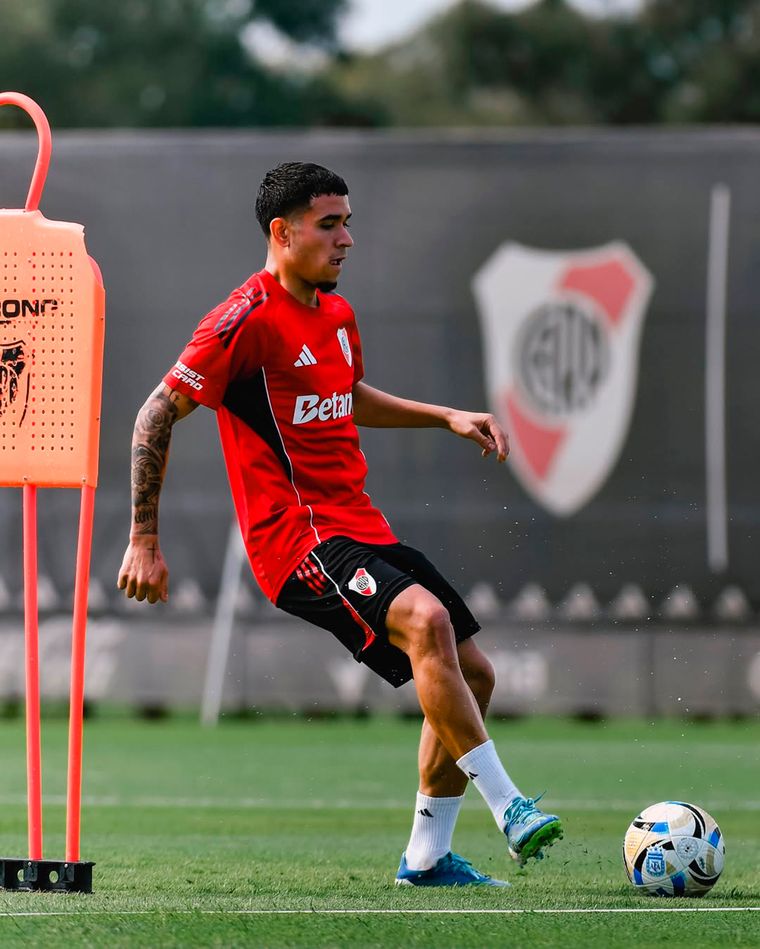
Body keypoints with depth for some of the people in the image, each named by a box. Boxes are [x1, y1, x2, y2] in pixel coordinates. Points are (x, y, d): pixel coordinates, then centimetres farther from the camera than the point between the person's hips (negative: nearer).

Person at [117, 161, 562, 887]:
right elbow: (156, 417, -10)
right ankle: (508, 808, -32)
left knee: (471, 673, 8)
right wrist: (144, 542, -12)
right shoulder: (248, 318, -11)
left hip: (360, 530, 10)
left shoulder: (336, 316, 16)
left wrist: (447, 418, 26)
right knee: (426, 619, -32)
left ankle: (426, 856, 18)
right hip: (297, 537, -9)